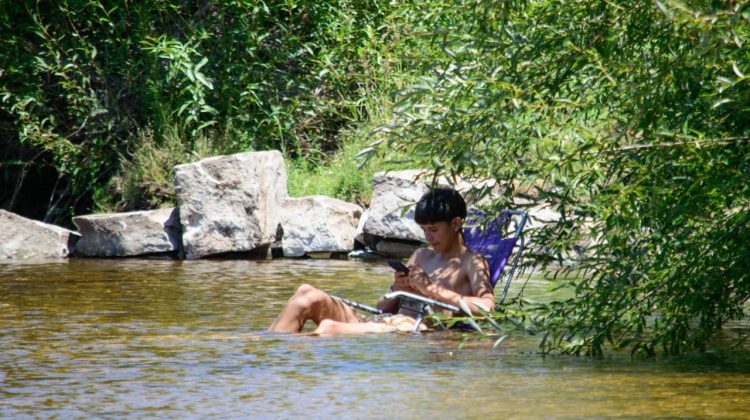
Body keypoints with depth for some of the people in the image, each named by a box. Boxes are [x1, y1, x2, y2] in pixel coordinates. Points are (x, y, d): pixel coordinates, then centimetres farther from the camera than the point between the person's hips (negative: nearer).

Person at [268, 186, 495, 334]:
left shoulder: (471, 262, 7)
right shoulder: (421, 256, 30)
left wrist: (433, 289, -11)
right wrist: (398, 290, 6)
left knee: (329, 328, -30)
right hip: (380, 322, 8)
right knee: (308, 295, -11)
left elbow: (486, 306, -14)